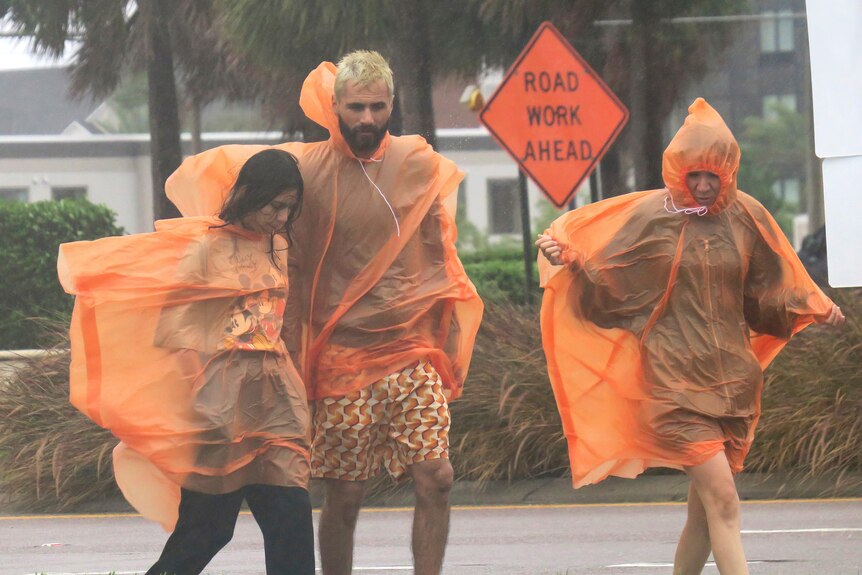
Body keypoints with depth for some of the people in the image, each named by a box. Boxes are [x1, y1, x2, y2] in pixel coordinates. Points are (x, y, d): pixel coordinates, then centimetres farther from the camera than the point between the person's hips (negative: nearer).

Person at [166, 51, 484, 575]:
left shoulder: (420, 165, 5)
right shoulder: (307, 171, -2)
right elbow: (291, 272, 3)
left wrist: (450, 345, 15)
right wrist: (293, 357, 2)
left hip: (413, 353, 2)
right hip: (344, 359, -2)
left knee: (436, 479, -9)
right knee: (344, 496, -2)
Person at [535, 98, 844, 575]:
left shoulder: (745, 217, 5)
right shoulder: (650, 218, -4)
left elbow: (766, 295, 15)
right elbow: (607, 290, 0)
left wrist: (815, 311, 2)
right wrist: (569, 263, -17)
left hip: (732, 378, 4)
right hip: (675, 382, -4)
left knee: (705, 507, 7)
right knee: (723, 502, -14)